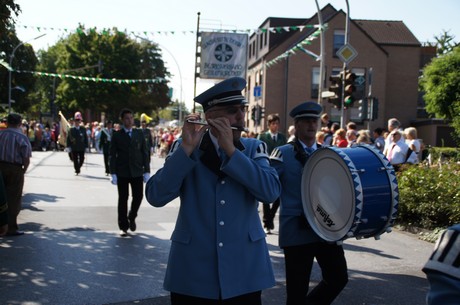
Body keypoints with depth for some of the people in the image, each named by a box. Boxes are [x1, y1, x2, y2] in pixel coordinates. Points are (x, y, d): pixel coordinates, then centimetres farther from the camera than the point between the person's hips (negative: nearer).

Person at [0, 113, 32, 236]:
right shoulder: (22, 137, -10)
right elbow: (26, 159, -13)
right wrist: (24, 170, 2)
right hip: (15, 169, -4)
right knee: (13, 199, 4)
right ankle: (11, 228, 6)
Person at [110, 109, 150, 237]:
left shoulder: (139, 133, 6)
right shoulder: (116, 135, 1)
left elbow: (145, 152, 5)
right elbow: (113, 155, -1)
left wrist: (147, 171, -1)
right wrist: (113, 173, -8)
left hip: (137, 172, 2)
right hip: (122, 172, -1)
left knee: (138, 196, 0)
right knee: (123, 199, 2)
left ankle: (131, 217, 28)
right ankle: (123, 226, 12)